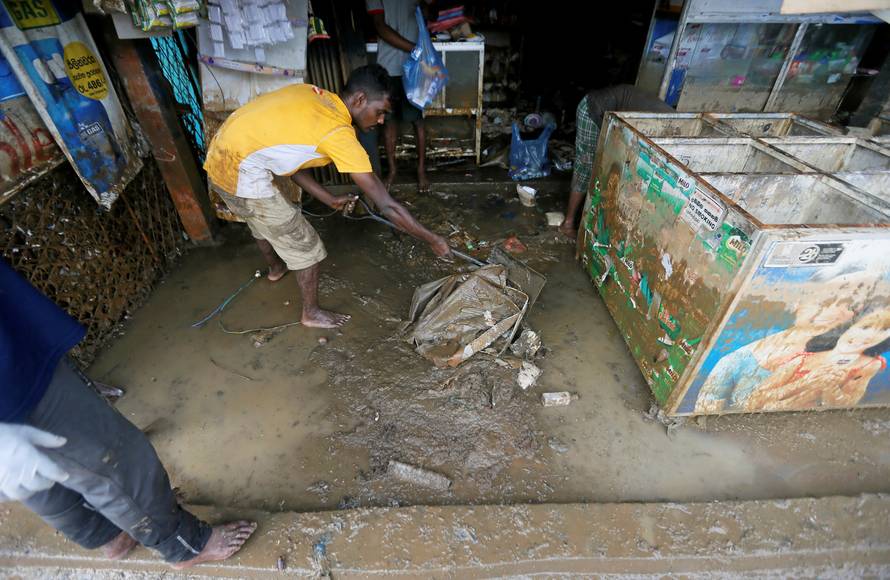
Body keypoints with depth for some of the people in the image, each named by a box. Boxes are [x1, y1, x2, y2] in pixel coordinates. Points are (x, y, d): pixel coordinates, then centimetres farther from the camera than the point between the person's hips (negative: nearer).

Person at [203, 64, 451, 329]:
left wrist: (330, 199, 13)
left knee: (263, 220, 34)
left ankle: (276, 267, 62)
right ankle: (312, 313, 24)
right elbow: (386, 205, -19)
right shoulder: (339, 132, -18)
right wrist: (432, 239, -11)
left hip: (219, 157, 9)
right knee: (306, 247, 4)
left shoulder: (312, 95, 6)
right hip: (241, 172, -9)